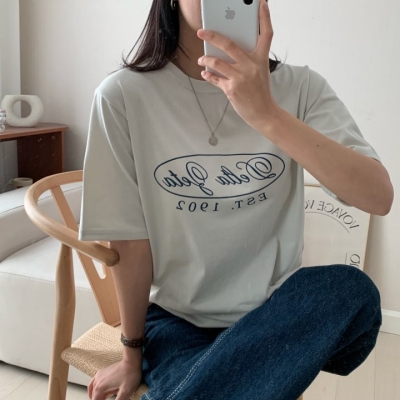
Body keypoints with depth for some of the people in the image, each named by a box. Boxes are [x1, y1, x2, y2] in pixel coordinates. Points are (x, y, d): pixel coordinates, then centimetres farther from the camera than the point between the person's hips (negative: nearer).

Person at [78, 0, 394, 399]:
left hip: (277, 308, 4)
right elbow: (130, 243, -7)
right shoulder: (124, 94, -10)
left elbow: (379, 197, -18)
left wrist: (267, 114, -31)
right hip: (177, 319, -3)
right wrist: (132, 355, 3)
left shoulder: (300, 87, -5)